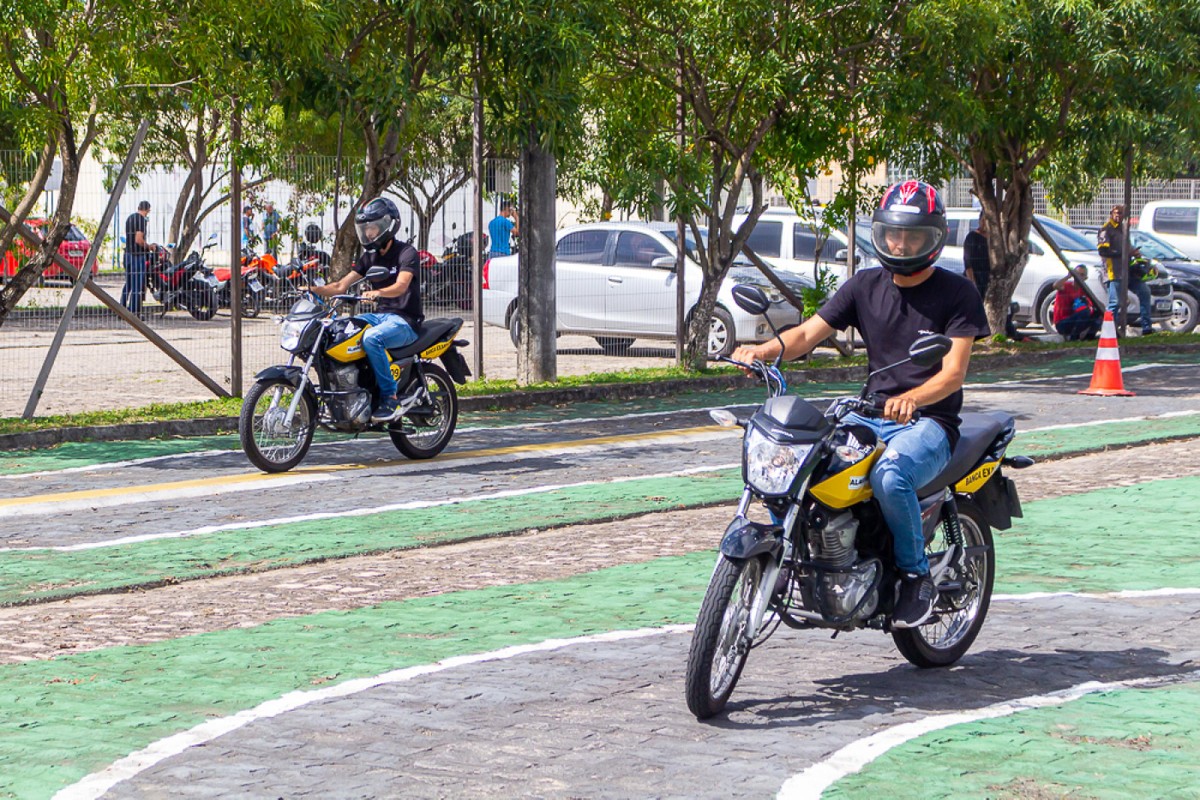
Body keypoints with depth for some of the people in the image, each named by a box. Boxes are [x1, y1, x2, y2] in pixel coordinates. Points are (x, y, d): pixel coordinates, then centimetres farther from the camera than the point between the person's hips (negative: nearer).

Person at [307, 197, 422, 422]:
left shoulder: (406, 252, -7)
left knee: (371, 338, -37)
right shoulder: (370, 257, 15)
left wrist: (377, 293, -45)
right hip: (380, 315, 8)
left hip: (405, 321, -8)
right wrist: (315, 290, -10)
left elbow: (401, 285, -26)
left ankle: (390, 397, -27)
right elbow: (341, 286, 8)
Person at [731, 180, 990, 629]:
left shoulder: (956, 293, -3)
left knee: (890, 475, -37)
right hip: (870, 415, 5)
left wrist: (911, 399, -34)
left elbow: (954, 373, -13)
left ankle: (917, 576, -15)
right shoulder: (865, 287, 11)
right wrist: (764, 350, -18)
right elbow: (809, 332, 4)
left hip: (930, 421, -5)